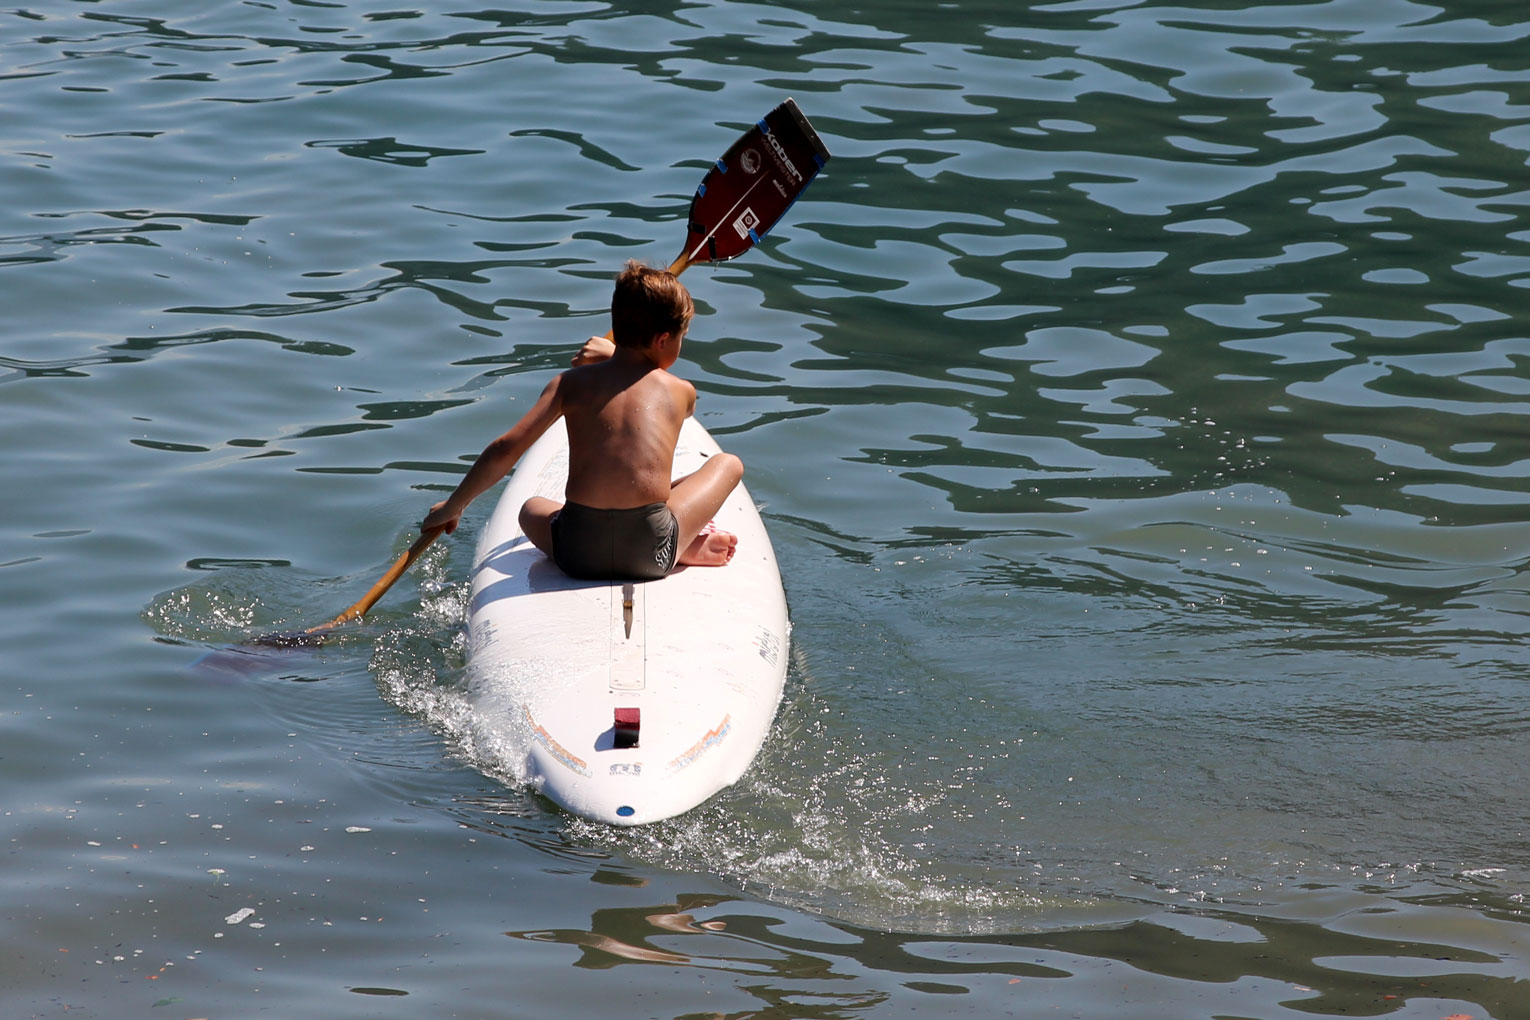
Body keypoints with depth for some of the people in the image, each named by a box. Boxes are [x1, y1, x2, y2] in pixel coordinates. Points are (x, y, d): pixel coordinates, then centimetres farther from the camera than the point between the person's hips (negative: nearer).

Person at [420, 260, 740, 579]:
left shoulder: (571, 382, 7)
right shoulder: (683, 393, 7)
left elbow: (504, 451, 1)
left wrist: (452, 507, 14)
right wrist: (614, 356, 41)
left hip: (577, 553, -1)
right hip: (651, 552, 1)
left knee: (531, 508, 38)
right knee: (729, 463, 24)